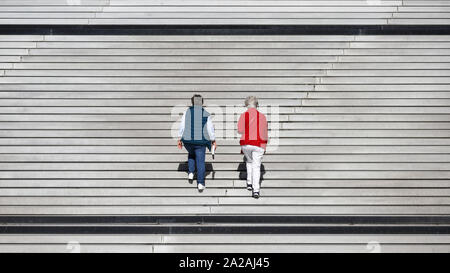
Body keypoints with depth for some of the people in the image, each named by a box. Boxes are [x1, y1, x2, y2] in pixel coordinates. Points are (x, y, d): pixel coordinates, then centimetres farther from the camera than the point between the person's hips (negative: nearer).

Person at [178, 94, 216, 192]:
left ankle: (191, 173, 18)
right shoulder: (206, 114, -2)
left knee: (191, 154, 31)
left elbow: (182, 126, -2)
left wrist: (179, 139, 6)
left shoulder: (187, 112, -2)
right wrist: (213, 141, 5)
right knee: (200, 161, 4)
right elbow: (210, 129, -3)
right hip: (200, 141, -1)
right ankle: (200, 183, -3)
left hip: (188, 140, 1)